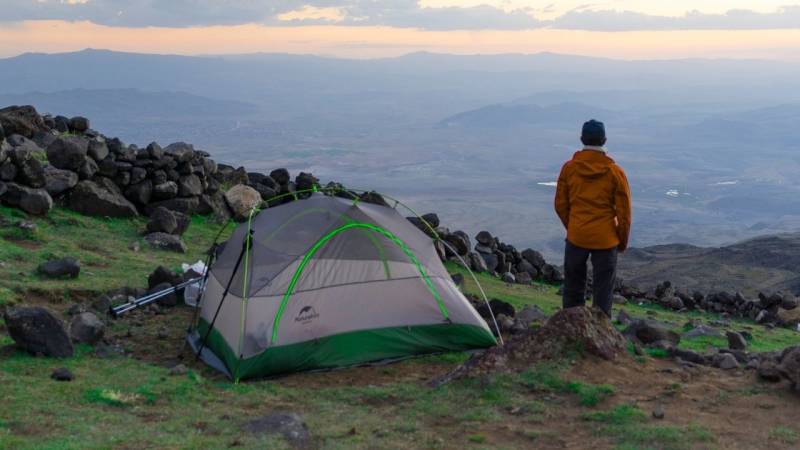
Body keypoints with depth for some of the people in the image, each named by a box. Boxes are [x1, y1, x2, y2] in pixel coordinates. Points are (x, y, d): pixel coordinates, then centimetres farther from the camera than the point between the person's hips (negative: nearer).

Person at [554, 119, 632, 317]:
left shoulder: (569, 168, -3)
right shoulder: (615, 172, -7)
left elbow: (561, 204, 4)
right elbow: (624, 211, -4)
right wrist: (623, 241, 9)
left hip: (576, 236, 2)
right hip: (605, 239, -2)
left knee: (573, 286, 15)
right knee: (603, 289, 6)